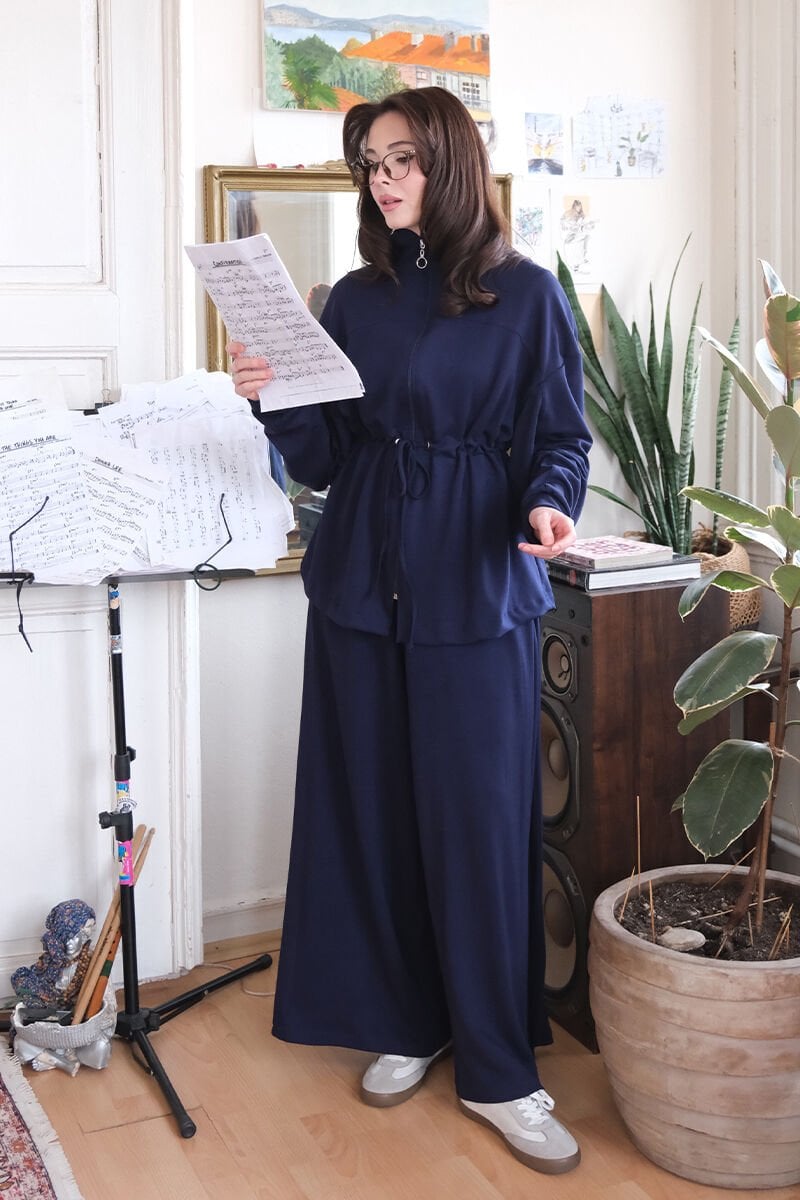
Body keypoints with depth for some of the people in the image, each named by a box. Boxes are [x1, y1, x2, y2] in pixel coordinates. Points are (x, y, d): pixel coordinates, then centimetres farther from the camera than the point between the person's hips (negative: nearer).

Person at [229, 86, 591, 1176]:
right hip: (362, 582, 4)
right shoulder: (355, 299, 10)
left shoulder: (527, 295, 1)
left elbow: (559, 437, 0)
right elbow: (324, 456, 9)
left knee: (478, 817, -2)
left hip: (476, 587, -3)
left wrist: (547, 504, -20)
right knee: (372, 808, 8)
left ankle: (496, 1072, 10)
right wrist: (274, 398, -9)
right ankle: (406, 1025, 25)